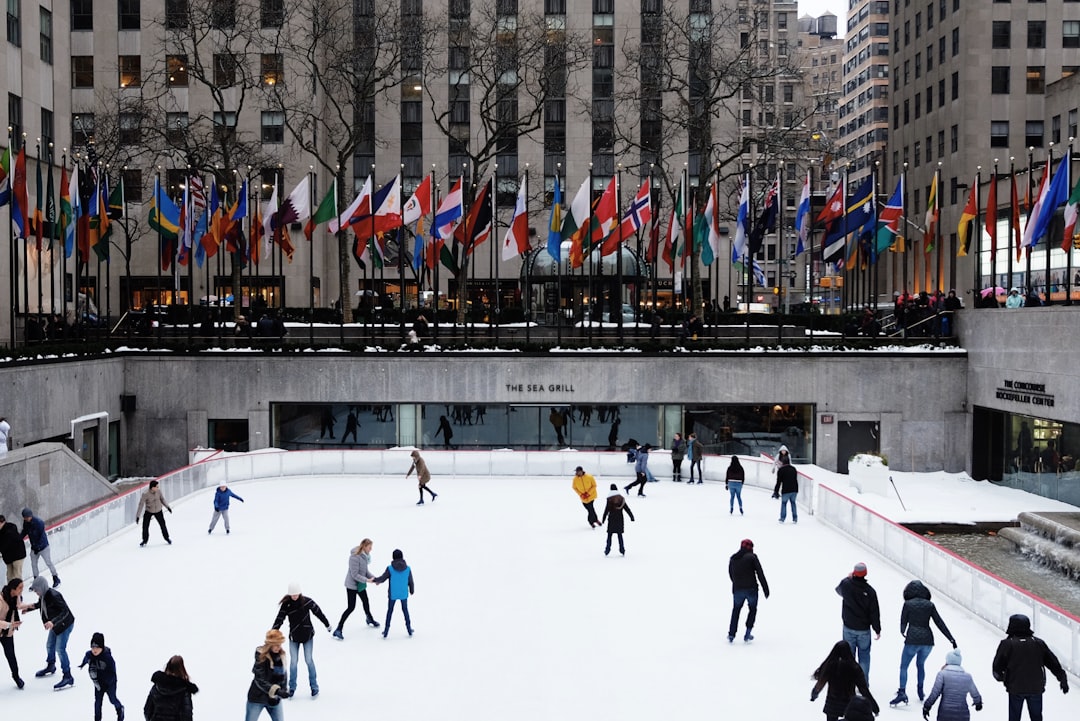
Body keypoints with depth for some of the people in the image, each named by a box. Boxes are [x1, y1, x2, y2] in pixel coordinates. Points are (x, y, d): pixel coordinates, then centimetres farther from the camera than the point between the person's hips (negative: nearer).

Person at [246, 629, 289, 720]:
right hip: (258, 697, -5)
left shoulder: (281, 655, -4)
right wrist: (277, 690, -37)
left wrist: (283, 689, 5)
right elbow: (260, 680, -27)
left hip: (274, 698, 5)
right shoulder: (261, 656, -22)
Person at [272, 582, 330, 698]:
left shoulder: (307, 601, -13)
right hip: (294, 636, 1)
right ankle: (292, 687, 18)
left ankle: (314, 686, 14)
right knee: (293, 661, 2)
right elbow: (279, 619, -11)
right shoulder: (286, 604, -12)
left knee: (309, 660, 1)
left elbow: (318, 612, 0)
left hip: (307, 635, -1)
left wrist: (327, 624, 11)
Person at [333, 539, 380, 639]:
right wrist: (367, 580, -29)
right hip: (352, 585, -8)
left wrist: (373, 578, -4)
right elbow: (355, 575, -27)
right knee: (351, 607, -7)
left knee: (366, 602, 24)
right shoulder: (355, 557, -27)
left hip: (360, 584, 8)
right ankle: (338, 630, -1)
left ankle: (370, 620, 49)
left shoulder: (365, 555, -1)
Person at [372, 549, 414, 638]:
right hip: (404, 594, 1)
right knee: (405, 610, 19)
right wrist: (412, 591, 16)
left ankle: (386, 631, 16)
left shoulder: (390, 568, -15)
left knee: (390, 611, 14)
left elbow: (382, 578, -8)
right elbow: (410, 582, -2)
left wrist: (376, 580, 13)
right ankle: (409, 629, 23)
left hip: (393, 594, -1)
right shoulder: (407, 568, -9)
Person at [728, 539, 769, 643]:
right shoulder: (752, 557, -7)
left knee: (736, 610, 20)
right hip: (751, 589, -3)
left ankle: (731, 635, 13)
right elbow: (760, 573, -11)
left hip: (737, 590, 3)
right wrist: (765, 588, -7)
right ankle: (747, 635, 11)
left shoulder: (732, 558, 7)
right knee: (752, 610, 17)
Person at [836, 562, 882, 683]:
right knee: (864, 657, 11)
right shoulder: (870, 591, -16)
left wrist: (848, 577, 24)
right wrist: (877, 630, 1)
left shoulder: (846, 584, -13)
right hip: (864, 629, -1)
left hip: (848, 628, 1)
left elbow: (839, 590, 14)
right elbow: (874, 612, -10)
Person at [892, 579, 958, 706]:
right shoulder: (930, 605, 6)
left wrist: (903, 632, 26)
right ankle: (920, 692, 29)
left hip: (912, 639, -4)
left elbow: (903, 622, 5)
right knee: (921, 664, 25)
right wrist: (952, 639, 7)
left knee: (904, 666, 4)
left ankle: (902, 692, -10)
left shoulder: (908, 604, -1)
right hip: (927, 639, 4)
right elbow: (940, 623, 5)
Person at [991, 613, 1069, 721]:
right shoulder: (1039, 643, -1)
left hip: (1016, 688, -3)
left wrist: (999, 676, 13)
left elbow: (997, 666, -8)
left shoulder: (1007, 644, -11)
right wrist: (1063, 679, 13)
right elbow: (1053, 663, 4)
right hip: (1036, 688, 3)